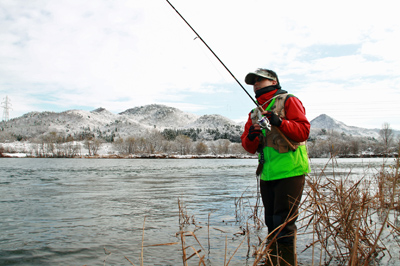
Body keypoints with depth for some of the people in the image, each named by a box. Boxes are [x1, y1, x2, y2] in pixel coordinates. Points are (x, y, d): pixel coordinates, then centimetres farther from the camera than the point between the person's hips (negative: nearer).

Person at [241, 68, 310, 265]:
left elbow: (303, 130, -11)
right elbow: (250, 147, 13)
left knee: (284, 222, -9)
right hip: (267, 175, 7)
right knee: (271, 223, 15)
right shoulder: (255, 113, 19)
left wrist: (280, 122, -25)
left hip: (289, 172, -7)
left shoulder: (289, 101, 1)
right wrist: (251, 137, -9)